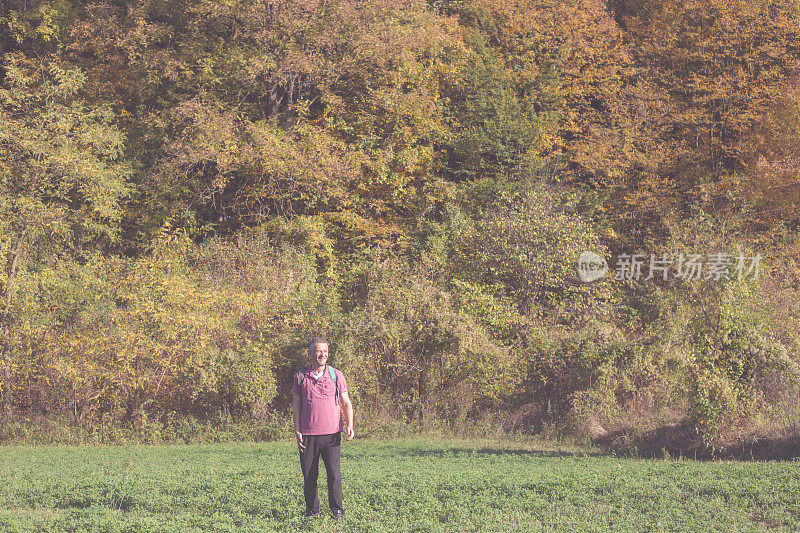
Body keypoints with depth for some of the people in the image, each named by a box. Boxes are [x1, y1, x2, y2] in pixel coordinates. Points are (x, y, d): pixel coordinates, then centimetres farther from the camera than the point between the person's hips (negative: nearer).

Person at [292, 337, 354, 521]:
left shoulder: (336, 375, 4)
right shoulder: (301, 376, 5)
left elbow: (346, 402, 7)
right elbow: (296, 404, 9)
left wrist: (349, 426, -8)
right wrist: (297, 432, 2)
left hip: (331, 434, -1)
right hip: (308, 435, 1)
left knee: (334, 474, -7)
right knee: (309, 476, 4)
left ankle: (337, 510, 4)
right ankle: (312, 511, 15)